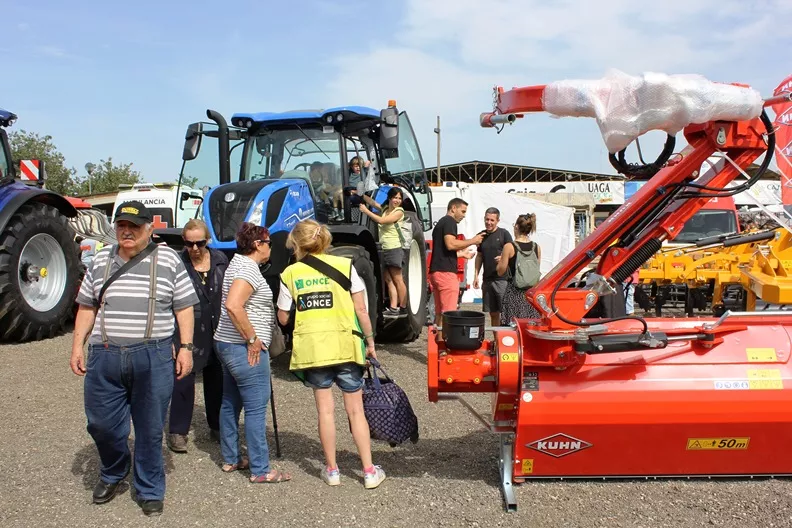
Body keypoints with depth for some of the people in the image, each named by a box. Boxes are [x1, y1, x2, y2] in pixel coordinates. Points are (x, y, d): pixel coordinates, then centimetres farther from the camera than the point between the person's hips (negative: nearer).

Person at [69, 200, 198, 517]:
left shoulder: (168, 260, 1)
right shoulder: (101, 260, 10)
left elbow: (184, 307, 2)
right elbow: (87, 307, 15)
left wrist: (186, 347, -5)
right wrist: (77, 346, 9)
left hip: (153, 359, -3)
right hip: (105, 357, 3)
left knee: (150, 430, 6)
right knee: (101, 424, 10)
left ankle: (150, 491, 24)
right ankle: (112, 473, 39)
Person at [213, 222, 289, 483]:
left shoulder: (238, 264, 15)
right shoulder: (248, 269, -17)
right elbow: (233, 306, -31)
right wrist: (252, 338, -22)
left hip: (228, 344, 11)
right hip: (246, 350, -11)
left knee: (231, 404, 16)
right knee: (256, 408, -5)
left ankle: (230, 459, 28)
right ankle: (260, 470, 1)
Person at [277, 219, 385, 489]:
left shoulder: (290, 274, 1)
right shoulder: (345, 265, -1)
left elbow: (283, 318, 7)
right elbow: (361, 310, -2)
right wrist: (370, 341, 8)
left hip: (310, 347, 1)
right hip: (346, 345, 0)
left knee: (325, 409, 11)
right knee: (355, 409, 8)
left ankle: (332, 469, 18)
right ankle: (370, 471, 12)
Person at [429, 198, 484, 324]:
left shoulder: (440, 223, 25)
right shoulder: (450, 222, -5)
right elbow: (450, 244, -20)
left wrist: (462, 254, 32)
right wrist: (472, 241, -10)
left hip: (435, 271, 10)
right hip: (446, 271, -10)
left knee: (439, 312, 10)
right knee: (448, 313, -11)